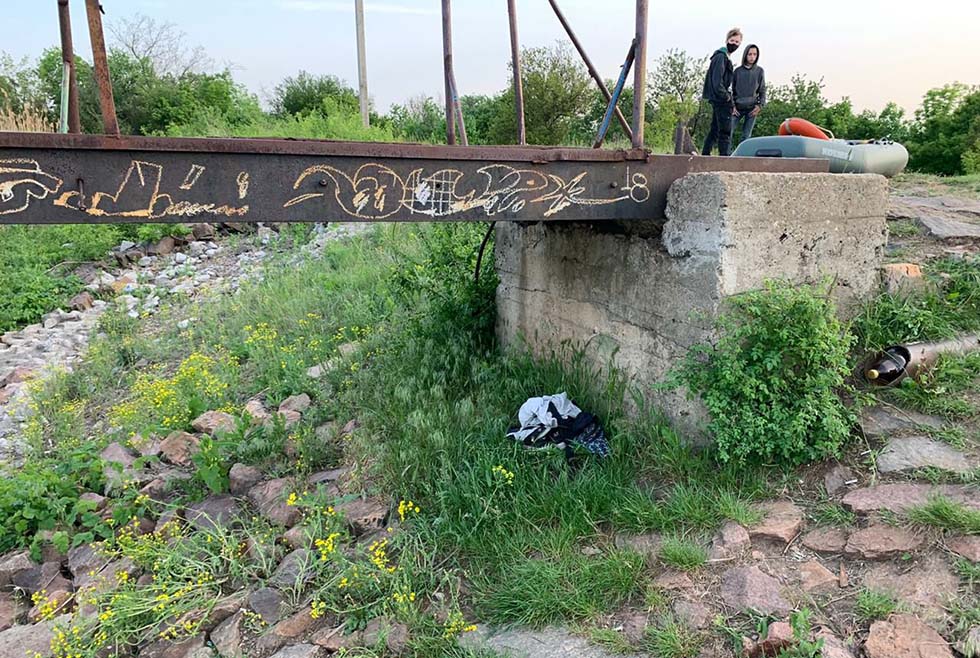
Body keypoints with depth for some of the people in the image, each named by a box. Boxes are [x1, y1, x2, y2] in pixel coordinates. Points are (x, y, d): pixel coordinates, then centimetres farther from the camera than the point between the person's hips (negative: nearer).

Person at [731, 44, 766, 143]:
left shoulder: (760, 71, 5)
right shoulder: (738, 71, 4)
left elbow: (762, 91, 9)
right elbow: (731, 89, 8)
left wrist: (760, 105, -4)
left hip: (752, 109, 0)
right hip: (738, 107, 0)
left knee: (746, 136, 0)